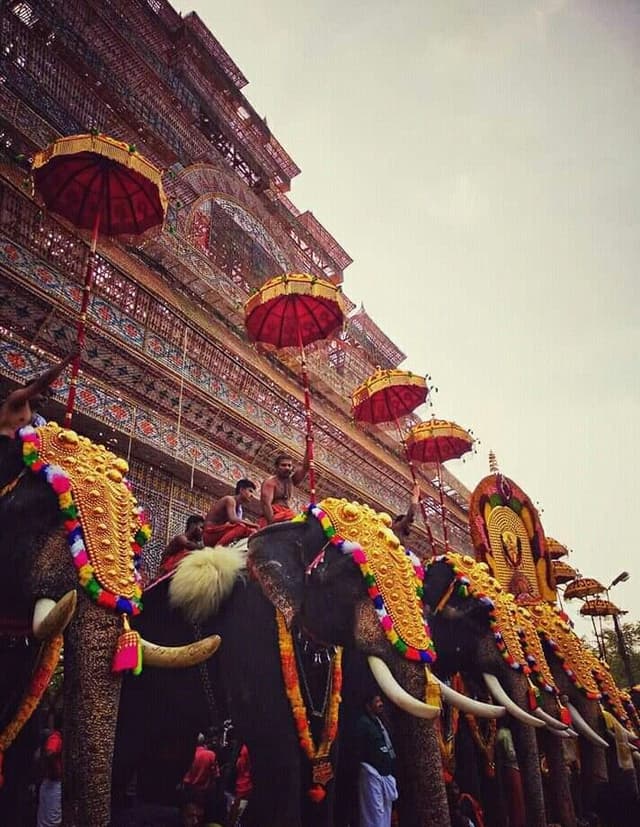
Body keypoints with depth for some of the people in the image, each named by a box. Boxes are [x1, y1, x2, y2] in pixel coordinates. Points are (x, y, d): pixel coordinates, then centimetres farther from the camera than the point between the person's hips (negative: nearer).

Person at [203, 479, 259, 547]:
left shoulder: (241, 508, 15)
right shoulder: (230, 499, -11)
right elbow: (232, 519, -27)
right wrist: (252, 525, -20)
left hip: (220, 534, 9)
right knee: (241, 526, -28)